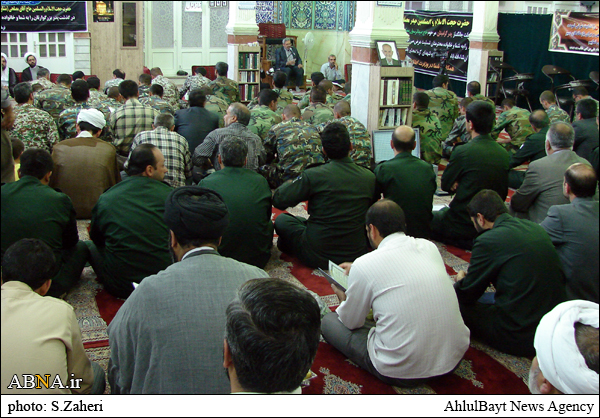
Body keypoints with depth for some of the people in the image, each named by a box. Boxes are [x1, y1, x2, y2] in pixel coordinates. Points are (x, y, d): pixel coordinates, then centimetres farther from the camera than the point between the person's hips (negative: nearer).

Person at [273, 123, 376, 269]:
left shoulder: (312, 176, -17)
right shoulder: (370, 177, -6)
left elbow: (278, 200, -8)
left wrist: (289, 184, 13)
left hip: (316, 257, -4)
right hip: (356, 255, 4)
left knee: (281, 220, 18)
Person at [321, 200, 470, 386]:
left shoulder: (364, 265, -15)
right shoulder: (429, 247, -1)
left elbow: (351, 323, 1)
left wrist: (344, 299, 23)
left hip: (403, 372, -3)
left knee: (329, 321, 12)